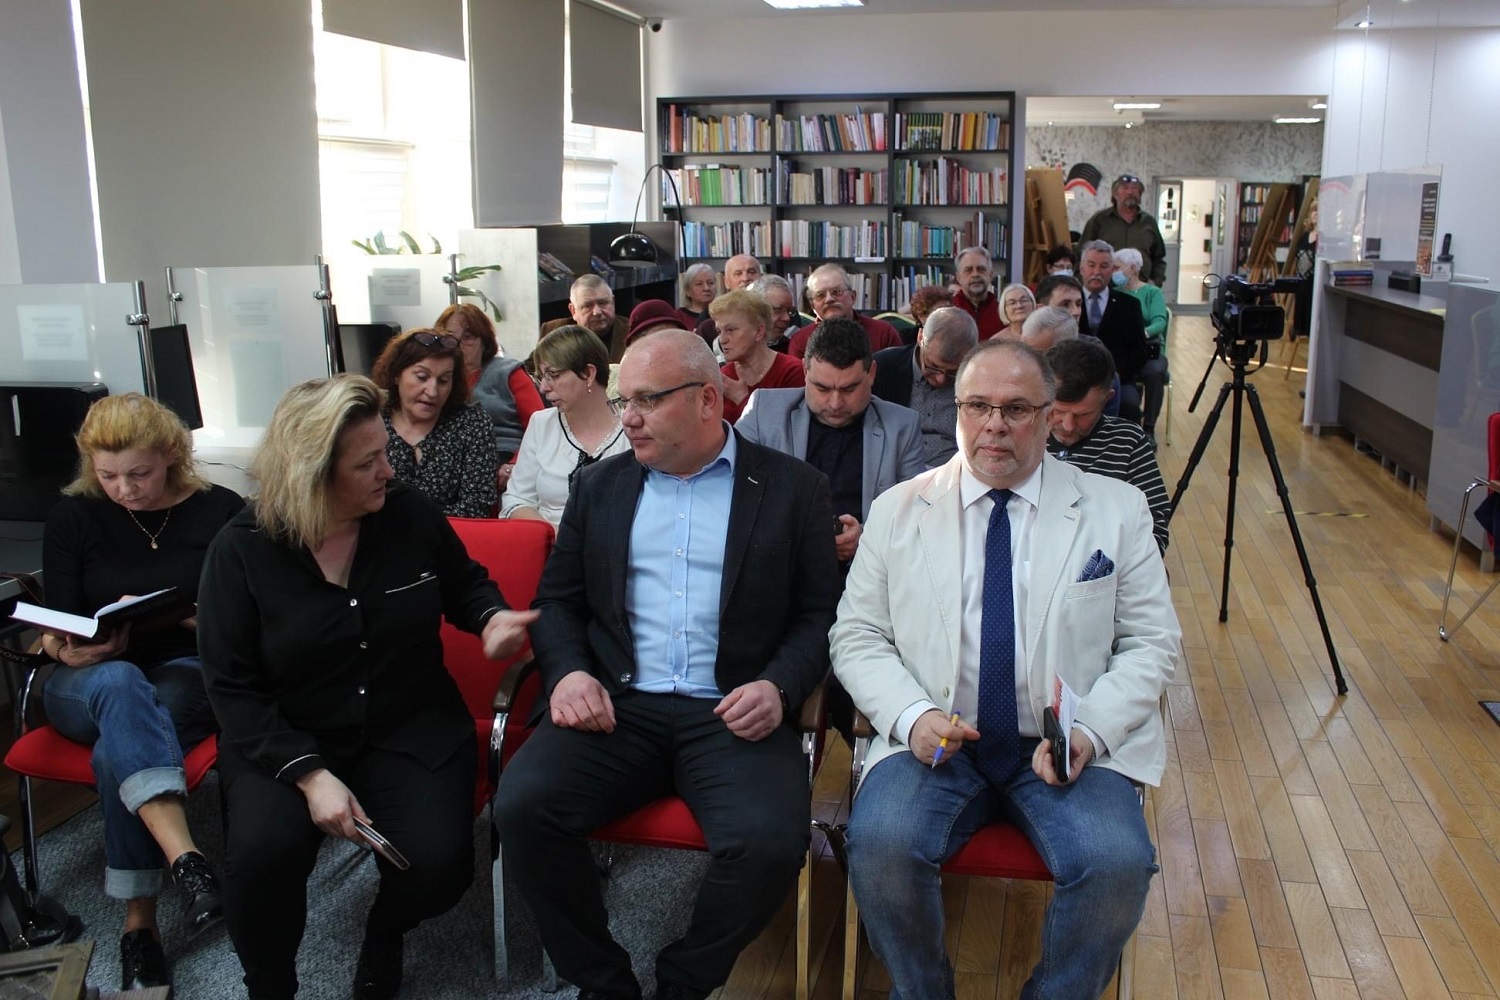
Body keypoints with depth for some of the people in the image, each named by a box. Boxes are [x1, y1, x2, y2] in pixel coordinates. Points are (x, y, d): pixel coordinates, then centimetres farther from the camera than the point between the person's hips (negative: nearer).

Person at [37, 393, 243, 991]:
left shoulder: (219, 512, 0)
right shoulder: (73, 517, 4)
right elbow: (56, 628, 4)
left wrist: (153, 620, -18)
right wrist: (67, 648, -21)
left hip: (188, 673, -1)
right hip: (88, 684, 1)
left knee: (118, 749, -34)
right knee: (119, 683, -38)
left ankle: (139, 923, -25)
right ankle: (185, 860, -49)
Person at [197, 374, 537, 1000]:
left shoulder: (411, 515, -3)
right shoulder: (241, 550, -9)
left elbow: (466, 585, 15)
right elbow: (232, 685, -9)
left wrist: (492, 617, -10)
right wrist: (309, 774, -21)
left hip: (412, 730, 1)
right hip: (286, 739, -1)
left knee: (439, 861, -22)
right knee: (262, 851, -29)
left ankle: (383, 937, 16)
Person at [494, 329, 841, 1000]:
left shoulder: (792, 489, 6)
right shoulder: (601, 485, 15)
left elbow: (820, 614, 5)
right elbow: (558, 599, 15)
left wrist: (779, 687, -13)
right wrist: (568, 672, -4)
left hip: (733, 715, -2)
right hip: (616, 705, 3)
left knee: (770, 842, -29)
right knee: (521, 805, -23)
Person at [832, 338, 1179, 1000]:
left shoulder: (1116, 509, 8)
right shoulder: (897, 510, 9)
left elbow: (1152, 642, 6)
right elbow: (857, 636, 7)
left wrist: (1089, 730, -11)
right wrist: (912, 716, -12)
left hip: (1070, 747, 0)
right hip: (933, 740, 0)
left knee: (1118, 863, -27)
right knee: (880, 844, -28)